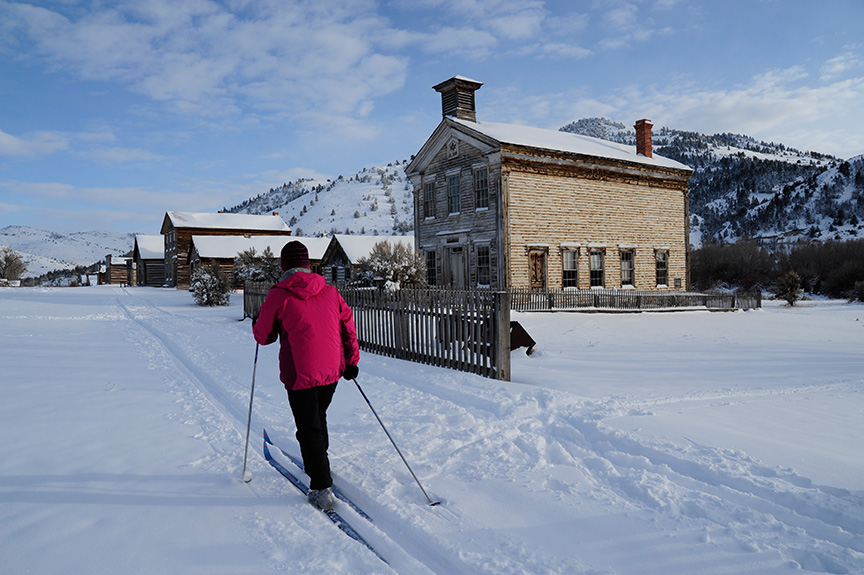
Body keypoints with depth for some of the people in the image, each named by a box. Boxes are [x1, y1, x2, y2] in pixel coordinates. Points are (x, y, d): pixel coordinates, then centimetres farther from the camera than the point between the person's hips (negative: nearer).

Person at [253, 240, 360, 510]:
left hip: (300, 374, -5)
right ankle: (319, 461, 45)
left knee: (308, 428, 4)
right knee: (319, 417, 26)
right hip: (332, 371, 5)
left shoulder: (278, 295, -8)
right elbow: (348, 325, 7)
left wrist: (256, 325, 24)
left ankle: (322, 489, 4)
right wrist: (351, 361, 16)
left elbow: (264, 335, 1)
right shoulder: (330, 291, 4)